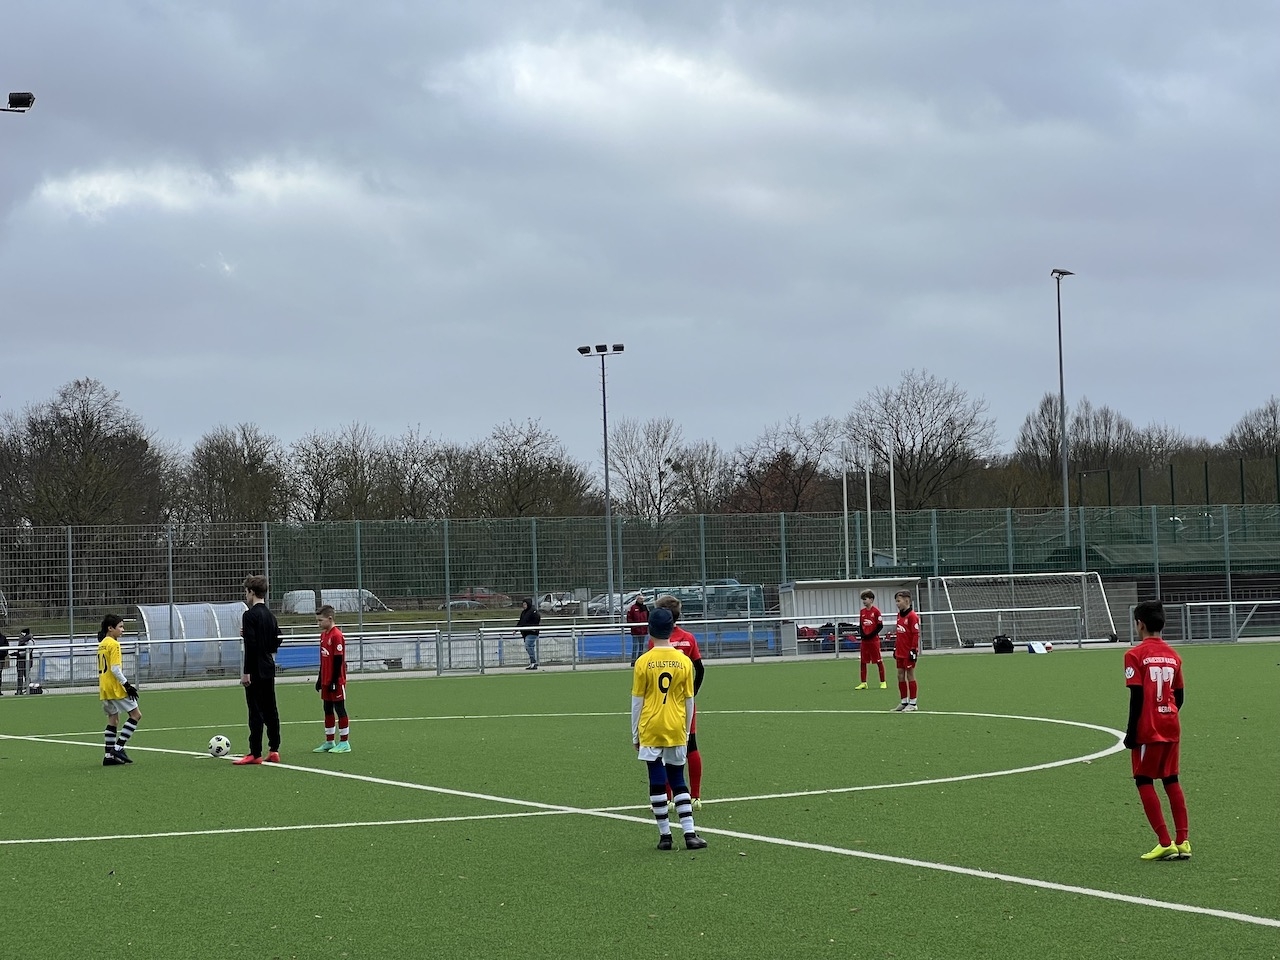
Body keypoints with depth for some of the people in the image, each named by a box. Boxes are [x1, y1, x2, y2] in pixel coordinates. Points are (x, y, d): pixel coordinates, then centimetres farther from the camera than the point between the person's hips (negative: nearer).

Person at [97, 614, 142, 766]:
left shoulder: (102, 644, 15)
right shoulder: (113, 644, -13)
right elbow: (115, 669, -20)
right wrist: (127, 685, -17)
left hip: (105, 689, 9)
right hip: (116, 687, -9)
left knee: (113, 719, 12)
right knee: (136, 714, -3)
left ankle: (109, 755, 8)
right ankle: (118, 747, -8)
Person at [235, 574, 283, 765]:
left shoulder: (250, 615, -13)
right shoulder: (270, 615, 13)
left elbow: (251, 645, -20)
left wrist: (246, 672, -18)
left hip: (256, 670, -8)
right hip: (269, 668, 8)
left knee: (256, 711, -7)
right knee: (270, 710, 11)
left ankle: (255, 753, -6)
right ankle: (274, 750, 13)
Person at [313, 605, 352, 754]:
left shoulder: (337, 636, -15)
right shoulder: (323, 635, 12)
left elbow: (338, 660, -17)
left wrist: (334, 681, -18)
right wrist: (320, 679, 18)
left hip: (336, 681, -9)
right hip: (326, 681, 9)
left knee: (340, 709, -3)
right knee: (328, 710, 12)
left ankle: (344, 743, 3)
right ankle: (329, 742, 18)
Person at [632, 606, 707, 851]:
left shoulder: (643, 662, -6)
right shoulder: (684, 661, -1)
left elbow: (637, 701, -2)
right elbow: (689, 701, 4)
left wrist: (635, 734, 7)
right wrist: (686, 731, 16)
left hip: (650, 730, -2)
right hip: (676, 730, 2)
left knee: (657, 783, 4)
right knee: (678, 782, 11)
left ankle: (665, 835, 5)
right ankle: (689, 833, 2)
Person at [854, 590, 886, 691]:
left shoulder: (876, 611, -8)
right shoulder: (862, 612, 9)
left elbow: (880, 626, -9)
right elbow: (860, 626, 13)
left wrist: (871, 635, -14)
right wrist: (862, 634, -5)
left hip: (874, 640, -6)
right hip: (864, 640, 6)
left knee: (879, 661, 0)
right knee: (863, 662, 6)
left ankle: (883, 682, 7)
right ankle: (863, 683, 12)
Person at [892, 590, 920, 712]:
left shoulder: (912, 616, -14)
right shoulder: (899, 615, 12)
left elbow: (916, 634, -16)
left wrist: (913, 649, -18)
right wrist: (895, 648, 19)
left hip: (909, 652, -8)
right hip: (900, 652, 8)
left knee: (910, 675, -1)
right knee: (900, 676, 10)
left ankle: (912, 703, 7)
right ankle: (904, 701, 19)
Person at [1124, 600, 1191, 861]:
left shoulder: (1135, 655, -10)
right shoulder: (1173, 655, 8)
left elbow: (1137, 696, -14)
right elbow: (1180, 695, 11)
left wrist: (1131, 732, -10)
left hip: (1148, 729, -6)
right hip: (1171, 727, 6)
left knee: (1144, 782, 2)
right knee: (1171, 781, 13)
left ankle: (1165, 843, -5)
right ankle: (1182, 842, 9)